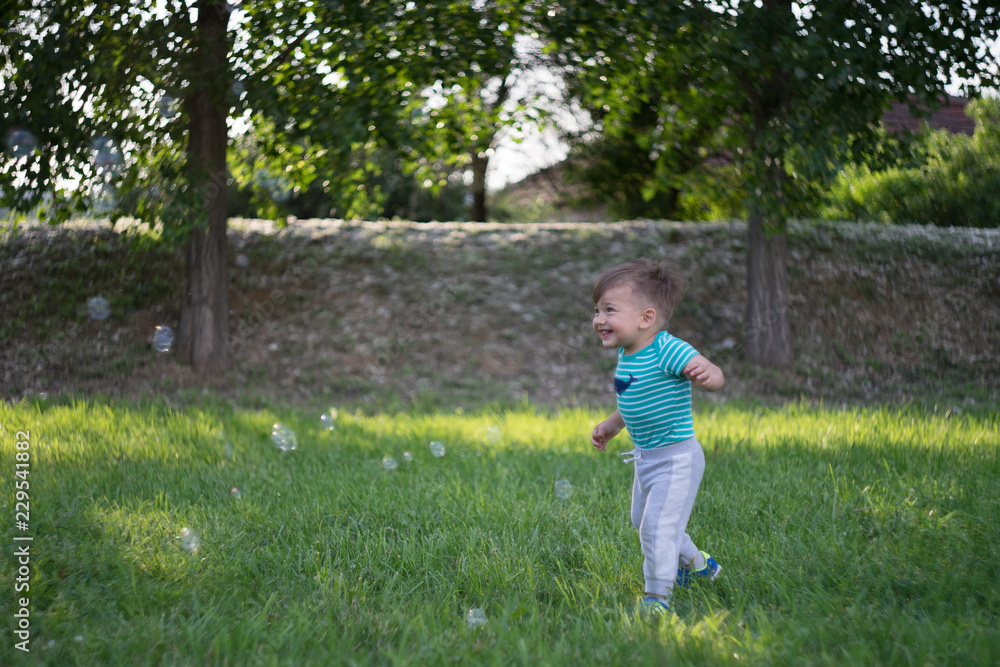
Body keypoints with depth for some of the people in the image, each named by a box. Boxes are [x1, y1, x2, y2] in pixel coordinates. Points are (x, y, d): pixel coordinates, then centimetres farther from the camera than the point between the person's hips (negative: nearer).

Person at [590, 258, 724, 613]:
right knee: (643, 520, 24)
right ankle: (697, 563, 45)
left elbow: (715, 376, -34)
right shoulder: (626, 355, 4)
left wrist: (705, 374, -56)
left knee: (658, 524, -12)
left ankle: (657, 597, 1)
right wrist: (611, 425, 14)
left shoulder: (667, 350, -24)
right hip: (646, 458, 10)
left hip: (677, 458, -10)